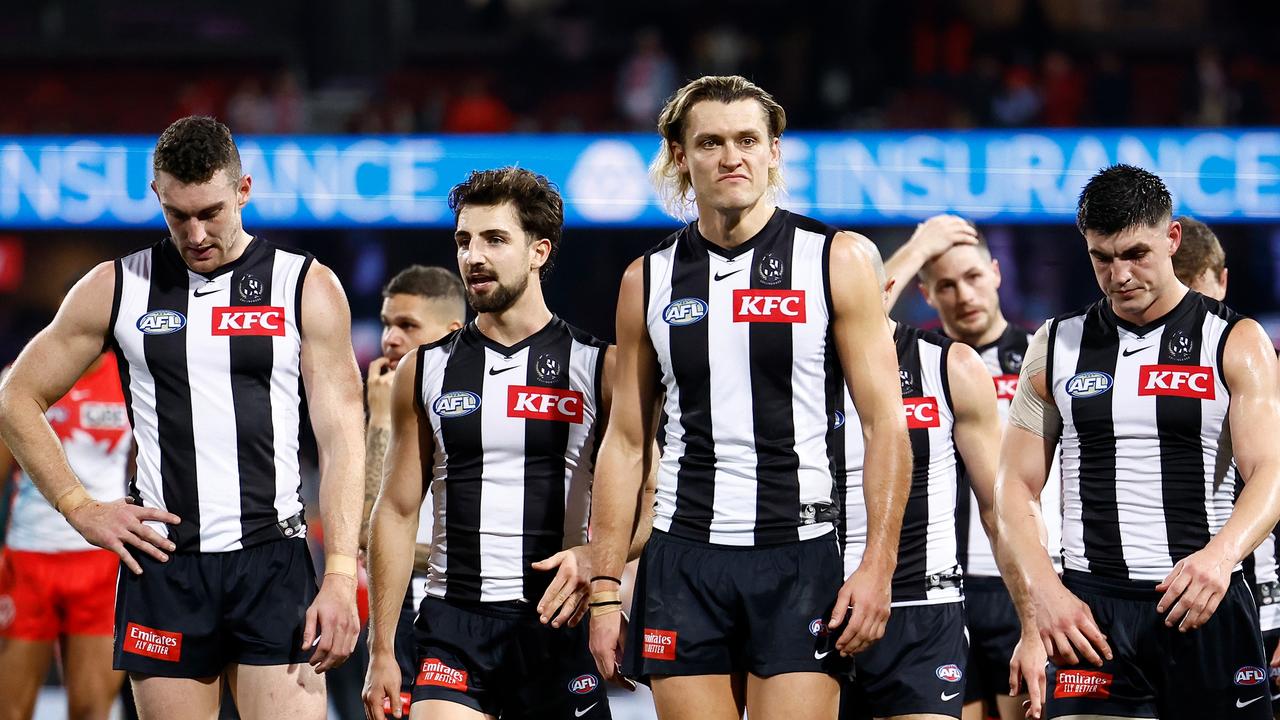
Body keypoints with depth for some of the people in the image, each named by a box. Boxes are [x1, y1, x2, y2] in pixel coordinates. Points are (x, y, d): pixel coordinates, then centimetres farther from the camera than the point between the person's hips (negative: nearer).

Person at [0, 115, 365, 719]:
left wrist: (341, 577, -11)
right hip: (163, 562, 1)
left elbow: (341, 441, -1)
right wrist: (80, 508, 3)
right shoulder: (117, 288, 7)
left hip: (272, 561, -1)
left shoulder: (308, 288, 3)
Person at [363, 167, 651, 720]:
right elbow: (396, 512, 11)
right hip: (453, 625, 1)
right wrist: (381, 652, 6)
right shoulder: (424, 372, 10)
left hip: (557, 625, -1)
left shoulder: (599, 368, 3)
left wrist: (594, 559, -19)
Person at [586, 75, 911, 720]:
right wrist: (604, 589, 7)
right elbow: (625, 442, 13)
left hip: (800, 557, -2)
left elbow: (885, 425, -1)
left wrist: (877, 567, -10)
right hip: (683, 563, 3)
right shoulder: (649, 280, 10)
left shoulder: (836, 261, 2)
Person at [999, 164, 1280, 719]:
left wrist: (1221, 553, -29)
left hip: (1206, 607, -1)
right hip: (1090, 613, 1)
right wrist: (1042, 597, -7)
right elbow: (1015, 489, 11)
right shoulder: (1056, 347, 12)